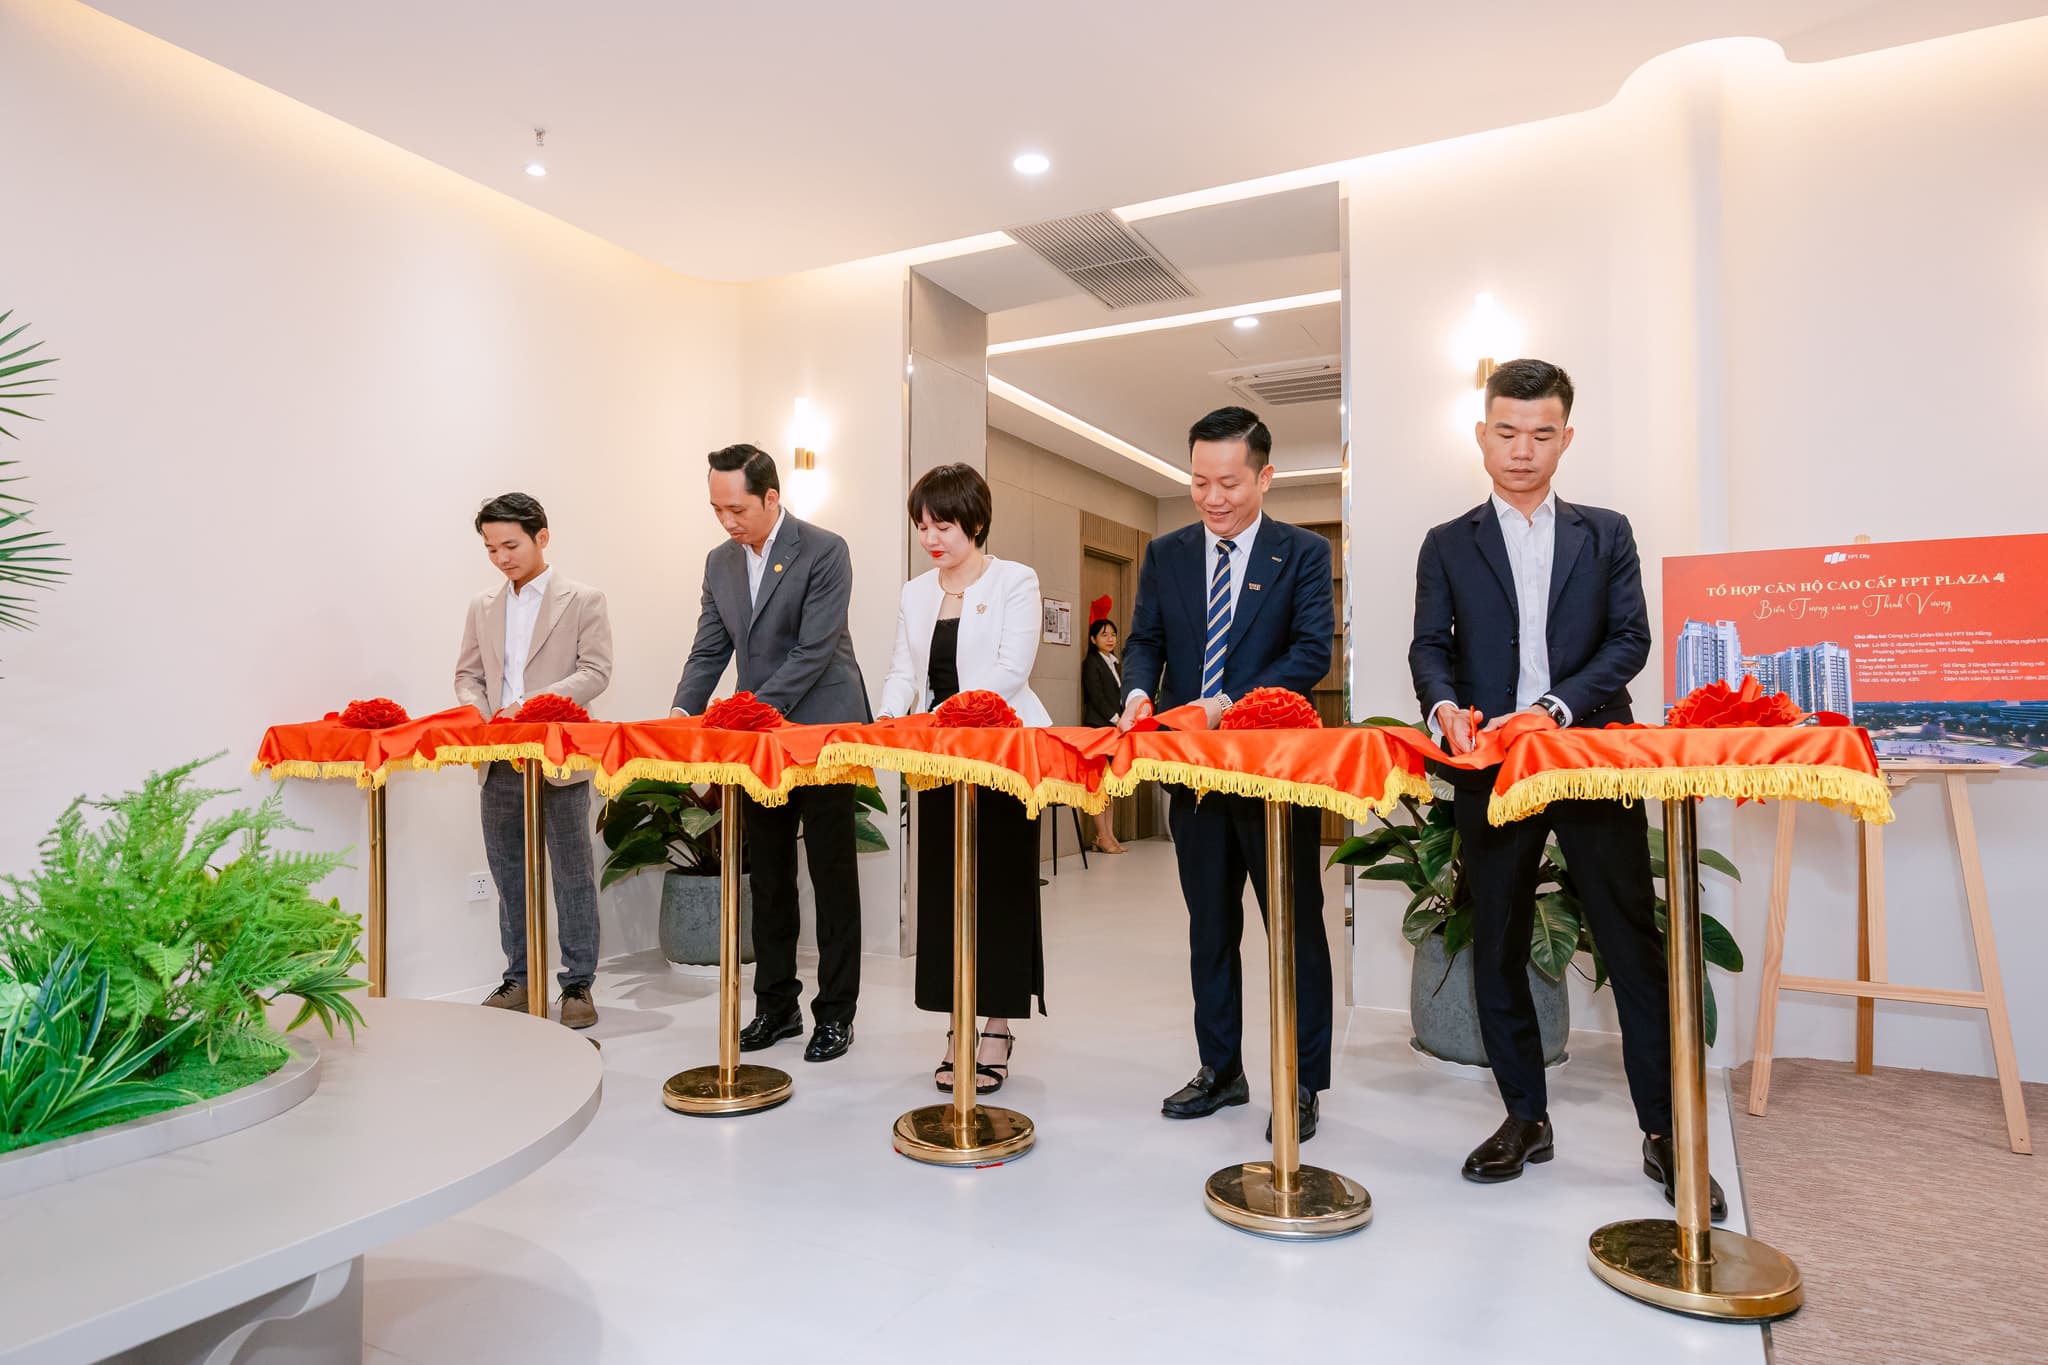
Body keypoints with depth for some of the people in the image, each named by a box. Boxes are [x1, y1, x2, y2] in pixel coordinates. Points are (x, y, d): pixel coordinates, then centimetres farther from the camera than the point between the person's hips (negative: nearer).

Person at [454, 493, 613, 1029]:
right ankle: (519, 979, 24)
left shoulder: (583, 601, -1)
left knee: (573, 878, 1)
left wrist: (533, 704, -20)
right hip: (499, 764, 5)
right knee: (509, 876, 12)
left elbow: (595, 672, -8)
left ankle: (578, 985, 10)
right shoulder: (483, 608, 14)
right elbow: (468, 674, 16)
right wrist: (476, 711, -6)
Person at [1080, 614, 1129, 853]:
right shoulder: (1092, 663, -4)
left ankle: (1110, 835, 9)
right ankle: (1102, 837, -6)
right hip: (1098, 727, -8)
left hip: (1114, 727, 8)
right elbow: (1097, 698, -12)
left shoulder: (1113, 663, 20)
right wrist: (1116, 720, -13)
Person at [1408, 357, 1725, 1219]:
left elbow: (1629, 639, 0)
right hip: (1491, 767, 1)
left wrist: (1559, 706, -17)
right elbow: (1430, 647, 1)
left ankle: (1664, 1131, 16)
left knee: (1634, 945, 3)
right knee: (1496, 948, 7)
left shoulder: (1605, 534, 11)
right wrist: (1445, 708, -21)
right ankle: (1526, 1118, 22)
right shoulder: (1448, 545, 10)